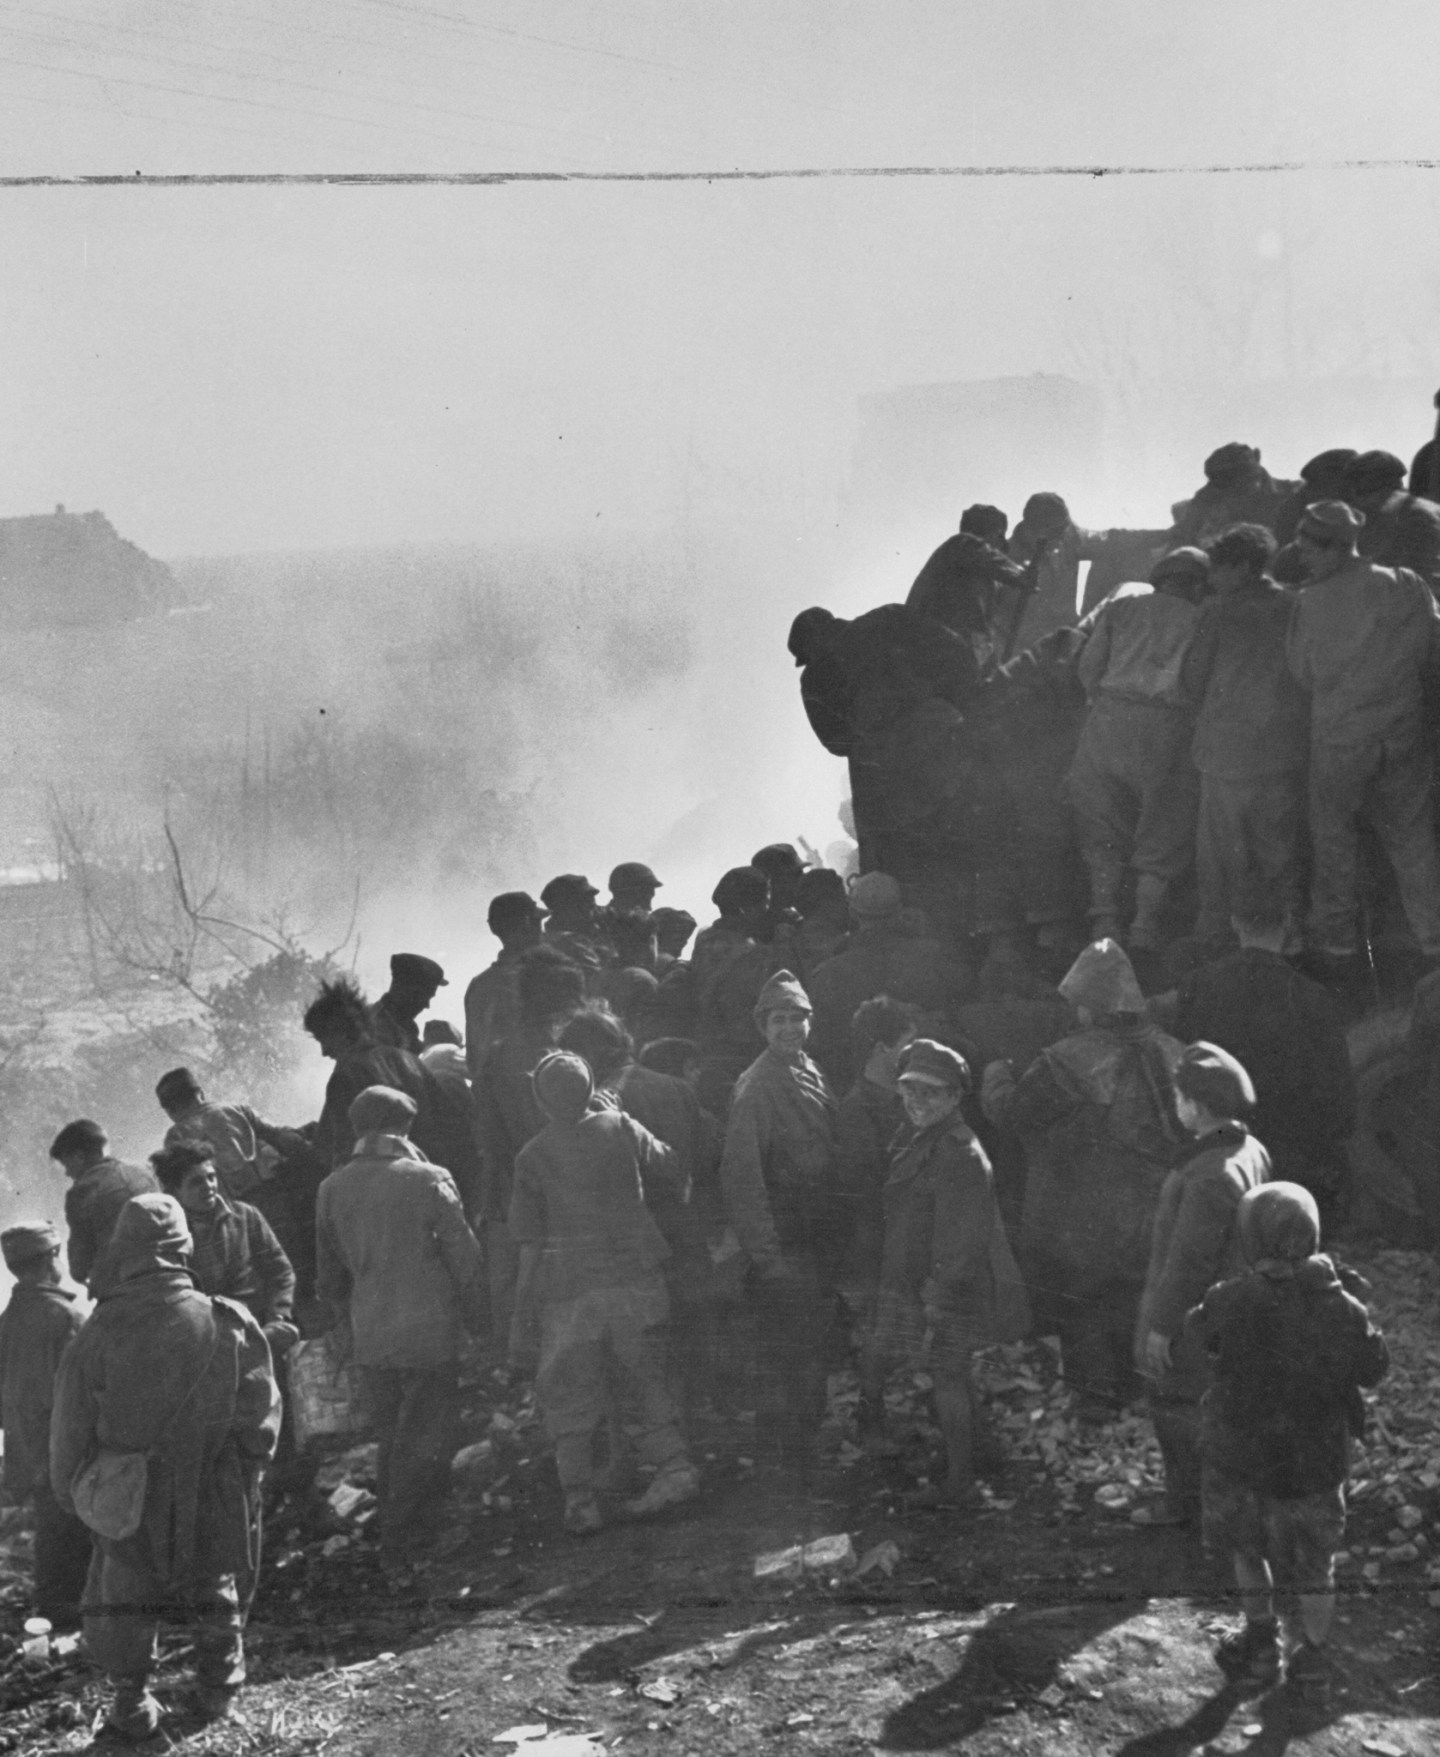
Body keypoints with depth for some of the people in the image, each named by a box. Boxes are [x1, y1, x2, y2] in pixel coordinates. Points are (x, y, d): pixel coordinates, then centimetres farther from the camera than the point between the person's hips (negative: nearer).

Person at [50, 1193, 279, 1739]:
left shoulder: (98, 1335, -15)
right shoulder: (227, 1323, -14)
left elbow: (70, 1429, -5)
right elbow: (260, 1413, -6)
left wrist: (71, 1495, 10)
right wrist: (247, 1473, 9)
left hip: (131, 1507, -1)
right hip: (215, 1502, 1)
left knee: (121, 1600, 19)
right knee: (216, 1593, 23)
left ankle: (132, 1704, 21)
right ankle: (220, 1689, 34)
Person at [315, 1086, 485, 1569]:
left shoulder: (332, 1189, 1)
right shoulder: (427, 1180, -11)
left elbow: (327, 1274, 10)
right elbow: (464, 1256, -8)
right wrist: (473, 1316, 6)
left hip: (370, 1340, 4)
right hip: (430, 1333, -4)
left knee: (391, 1439, 17)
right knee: (428, 1440, 6)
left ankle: (392, 1532, 22)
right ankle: (404, 1541, 5)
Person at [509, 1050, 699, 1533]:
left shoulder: (533, 1157, -3)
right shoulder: (620, 1128, 1)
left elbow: (528, 1241, -1)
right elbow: (671, 1171, 14)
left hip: (570, 1290, -2)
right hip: (635, 1276, 2)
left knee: (569, 1396, 7)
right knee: (646, 1378, 16)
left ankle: (580, 1501, 5)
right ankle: (673, 1465, 5)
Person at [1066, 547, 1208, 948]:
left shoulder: (1123, 604, 14)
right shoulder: (1199, 621, 9)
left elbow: (1088, 665, 9)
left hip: (1109, 719, 2)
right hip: (1167, 727, -2)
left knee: (1102, 828, 10)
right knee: (1162, 829, 9)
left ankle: (1104, 919, 4)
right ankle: (1146, 925, 3)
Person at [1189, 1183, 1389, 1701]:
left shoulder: (1231, 1303, -23)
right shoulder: (1341, 1309, -18)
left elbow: (1201, 1330, -2)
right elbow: (1374, 1368, -4)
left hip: (1242, 1454, -1)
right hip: (1317, 1459, 1)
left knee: (1247, 1544, 25)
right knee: (1316, 1561, 22)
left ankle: (1261, 1643, 33)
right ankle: (1313, 1660, 31)